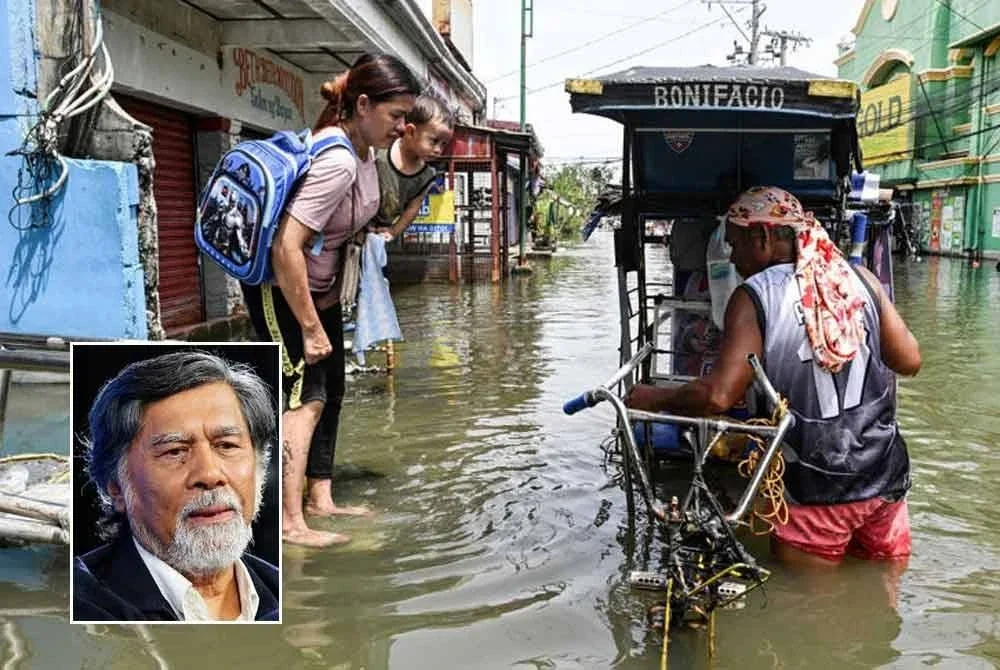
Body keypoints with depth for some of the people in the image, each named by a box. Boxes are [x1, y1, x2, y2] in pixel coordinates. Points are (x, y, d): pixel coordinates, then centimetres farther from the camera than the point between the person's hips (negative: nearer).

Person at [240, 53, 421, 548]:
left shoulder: (363, 149, -1)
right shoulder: (337, 161, -30)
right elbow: (287, 247, -34)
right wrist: (310, 327, -28)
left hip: (321, 285, 10)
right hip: (280, 286, -10)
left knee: (329, 391, 12)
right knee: (307, 394, -13)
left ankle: (320, 499, 22)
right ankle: (289, 522, -7)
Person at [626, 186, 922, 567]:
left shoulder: (754, 298, -14)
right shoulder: (860, 279, -1)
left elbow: (718, 396, -22)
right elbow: (909, 361, 3)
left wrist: (652, 399, -6)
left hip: (815, 493, -4)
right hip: (886, 479, 5)